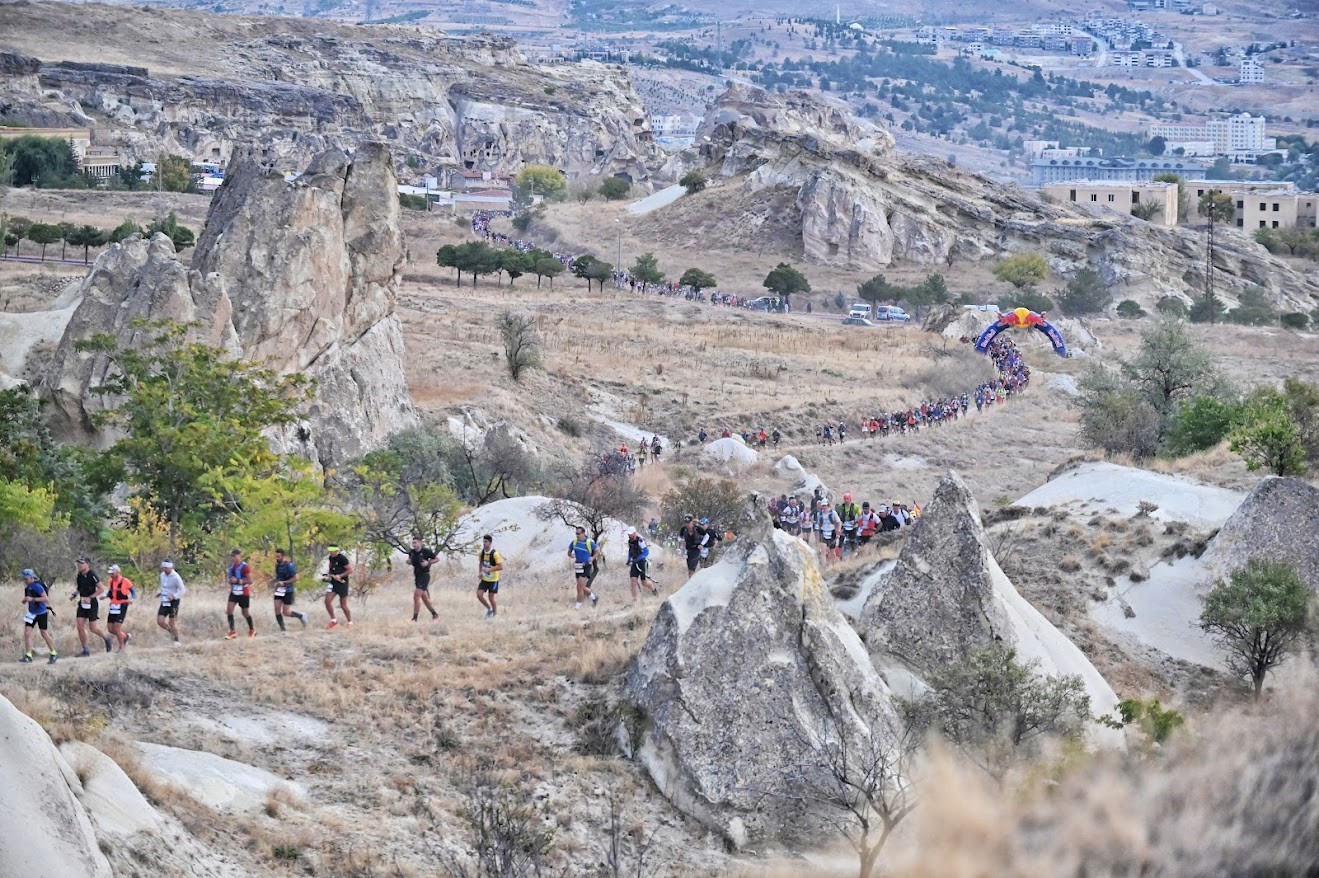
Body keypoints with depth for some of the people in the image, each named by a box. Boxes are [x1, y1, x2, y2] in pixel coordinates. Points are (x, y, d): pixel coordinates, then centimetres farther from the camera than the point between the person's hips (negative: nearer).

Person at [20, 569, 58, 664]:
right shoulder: (27, 587, 6)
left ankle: (54, 654, 16)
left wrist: (32, 599, -29)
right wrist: (25, 600, -4)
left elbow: (46, 598, -25)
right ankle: (28, 656, 2)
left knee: (44, 634, 1)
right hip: (32, 613, 7)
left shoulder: (37, 586, -18)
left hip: (41, 613, -7)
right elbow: (25, 600, 21)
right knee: (27, 633, -2)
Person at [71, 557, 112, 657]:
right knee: (80, 627, -3)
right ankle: (85, 650, 6)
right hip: (82, 603, 6)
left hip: (92, 603, -6)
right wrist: (74, 595, 1)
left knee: (92, 628, -2)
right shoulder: (79, 575, 5)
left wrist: (90, 598, -21)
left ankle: (107, 638, 26)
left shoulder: (92, 575, -15)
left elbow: (101, 590, -14)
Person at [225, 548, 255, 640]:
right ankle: (232, 631, -5)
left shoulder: (244, 567, -17)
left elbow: (250, 581, -21)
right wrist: (227, 575, 1)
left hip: (244, 593, -6)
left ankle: (252, 630, 29)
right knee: (229, 610, -10)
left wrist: (238, 581, -29)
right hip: (234, 592, 6)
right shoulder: (231, 566, 5)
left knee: (245, 613, 6)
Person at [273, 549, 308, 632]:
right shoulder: (277, 564, 5)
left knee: (286, 612, -5)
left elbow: (296, 578, -18)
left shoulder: (289, 565, -17)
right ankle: (282, 629, 5)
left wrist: (284, 583, -22)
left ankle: (301, 616, 21)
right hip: (279, 590, 7)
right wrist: (276, 581, 7)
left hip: (288, 591, -7)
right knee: (277, 610, -4)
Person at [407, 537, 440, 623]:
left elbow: (437, 558, -3)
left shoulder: (426, 551, -14)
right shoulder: (412, 552, 3)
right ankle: (435, 615, 27)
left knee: (416, 596, -15)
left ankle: (415, 618, -11)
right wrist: (409, 561, -3)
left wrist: (428, 562, -18)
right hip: (417, 577, 7)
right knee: (425, 598, 13)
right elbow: (410, 560, 21)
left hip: (424, 576, -7)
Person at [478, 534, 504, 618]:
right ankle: (489, 609, 18)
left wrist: (489, 569, -29)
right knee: (479, 594, -5)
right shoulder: (482, 553, 0)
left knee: (491, 597, -2)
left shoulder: (495, 554, -19)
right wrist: (480, 573, 7)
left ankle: (495, 614, 17)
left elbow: (501, 567, -21)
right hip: (484, 579, 5)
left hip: (493, 579, -5)